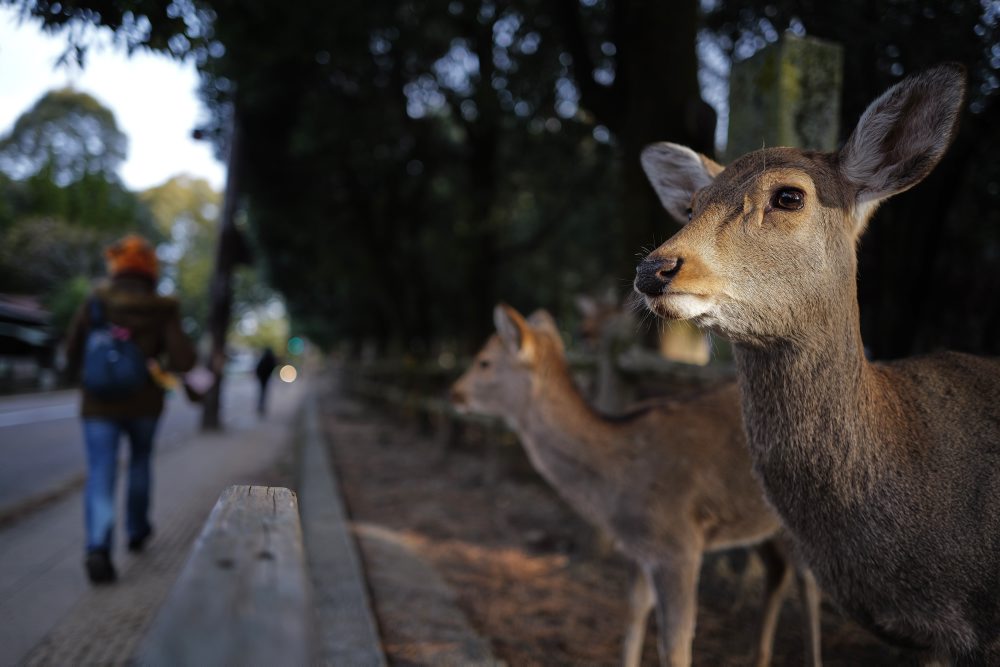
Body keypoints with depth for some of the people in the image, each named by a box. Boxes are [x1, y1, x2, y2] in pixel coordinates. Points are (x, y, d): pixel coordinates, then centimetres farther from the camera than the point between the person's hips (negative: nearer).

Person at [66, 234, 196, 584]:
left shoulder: (94, 303, -5)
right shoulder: (162, 310, -8)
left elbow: (72, 355, -1)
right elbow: (184, 359, -17)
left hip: (99, 404, -1)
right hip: (144, 404, 1)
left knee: (100, 475, -3)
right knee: (140, 462, 25)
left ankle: (98, 547, -21)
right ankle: (137, 530, 37)